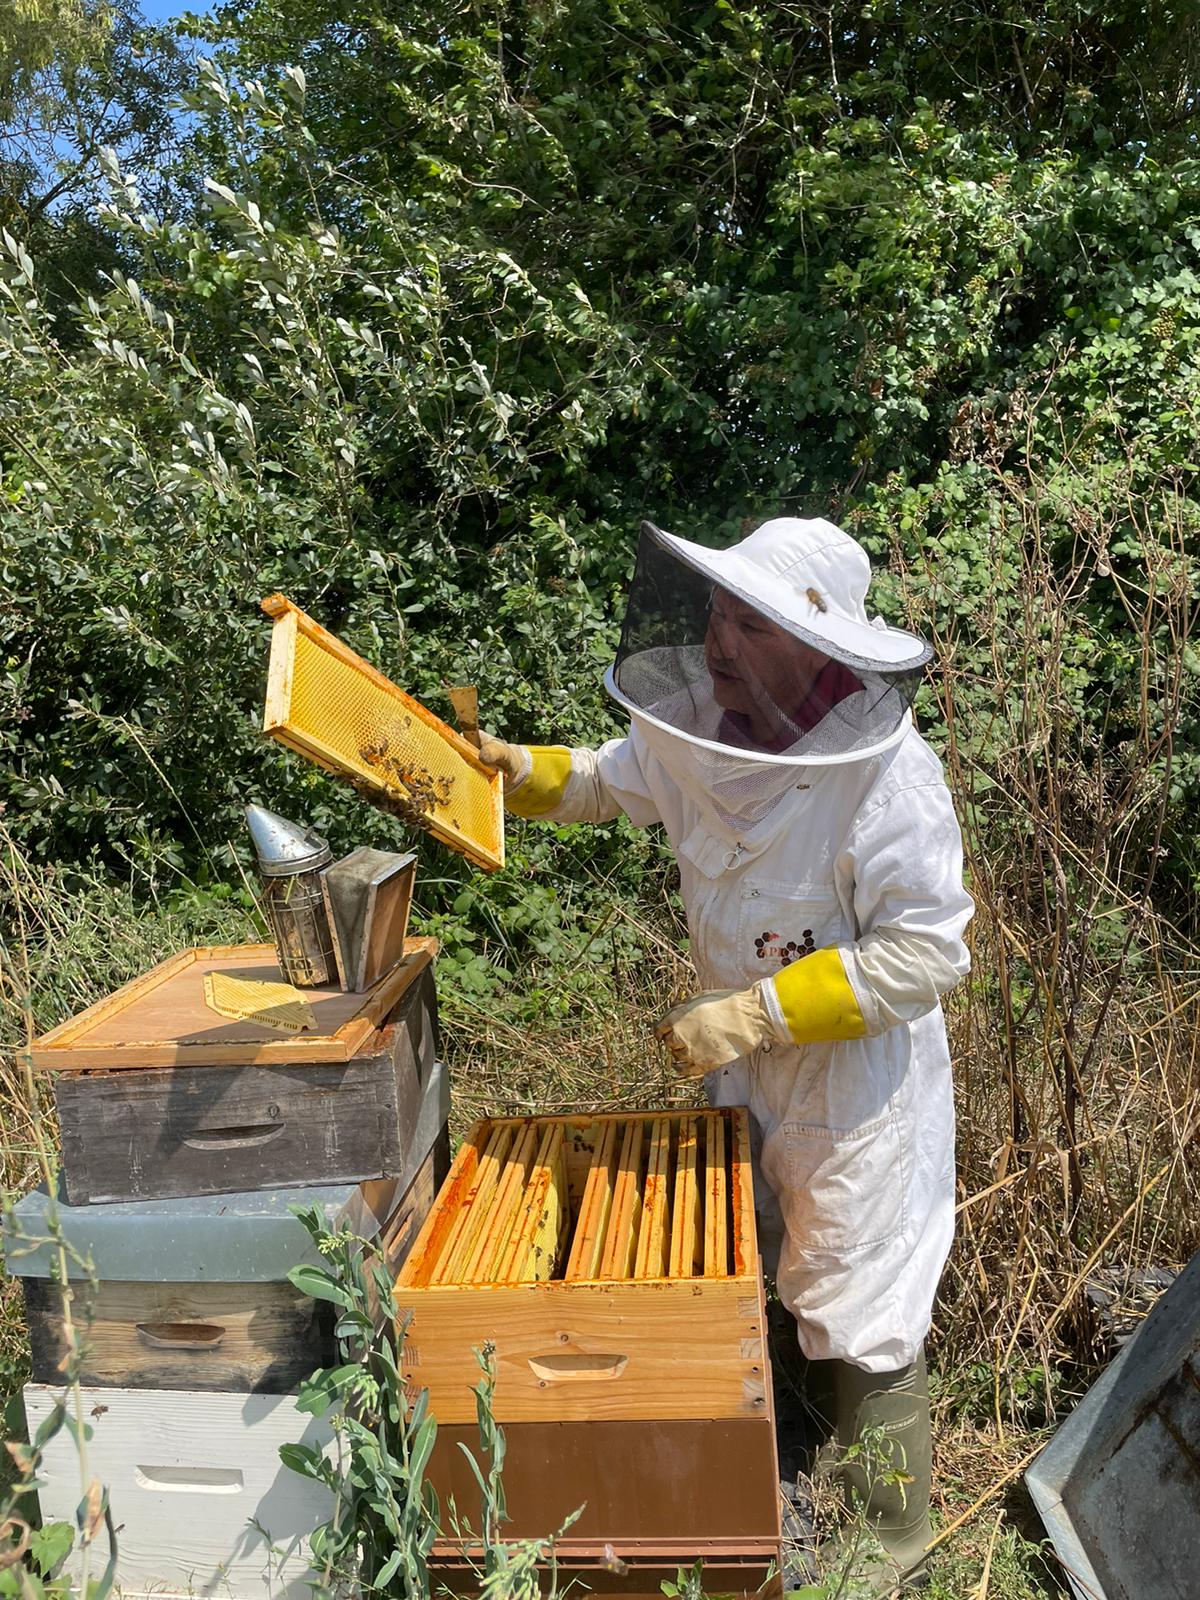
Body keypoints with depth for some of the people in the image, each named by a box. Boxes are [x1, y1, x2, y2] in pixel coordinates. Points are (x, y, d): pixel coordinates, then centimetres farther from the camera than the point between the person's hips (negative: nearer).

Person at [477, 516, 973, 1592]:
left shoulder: (889, 776, -28)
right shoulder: (703, 724, -8)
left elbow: (925, 954, -27)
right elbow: (609, 780, 11)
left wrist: (756, 1010, -29)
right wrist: (516, 768, -6)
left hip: (855, 1088, -7)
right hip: (739, 1066, 7)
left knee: (862, 1320, 12)